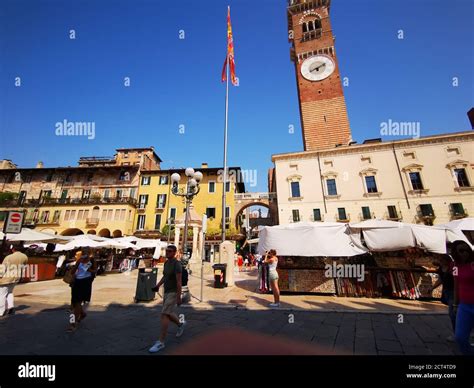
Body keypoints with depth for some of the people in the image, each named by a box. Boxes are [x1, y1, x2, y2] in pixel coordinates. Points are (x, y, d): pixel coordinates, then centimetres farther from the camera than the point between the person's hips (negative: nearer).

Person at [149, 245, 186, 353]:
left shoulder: (177, 264, -22)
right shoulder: (166, 263, 6)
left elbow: (179, 281, -23)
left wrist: (179, 297, -22)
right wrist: (157, 286, 5)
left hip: (173, 293, -9)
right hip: (166, 292, 9)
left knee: (164, 315, -10)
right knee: (168, 315, 17)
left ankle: (160, 342, 1)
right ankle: (180, 325, 41)